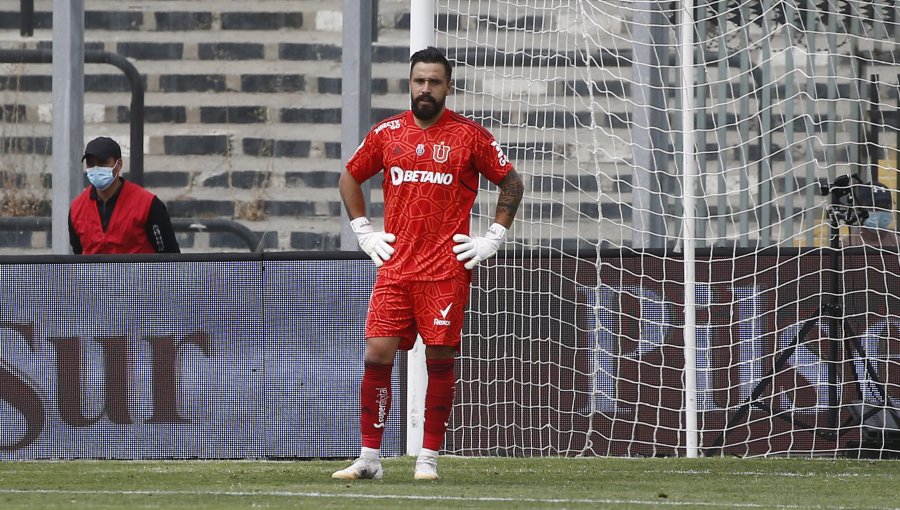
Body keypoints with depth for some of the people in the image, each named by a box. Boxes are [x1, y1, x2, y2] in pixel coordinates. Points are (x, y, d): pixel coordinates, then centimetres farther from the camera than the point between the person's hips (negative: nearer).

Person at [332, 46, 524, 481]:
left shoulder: (469, 135, 0)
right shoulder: (387, 133, 8)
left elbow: (511, 183, 8)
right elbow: (349, 179, 22)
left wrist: (493, 240, 1)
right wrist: (364, 231, 13)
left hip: (446, 270, -2)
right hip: (394, 267, 2)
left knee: (440, 359, -1)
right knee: (377, 355, -5)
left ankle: (429, 458, 6)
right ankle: (369, 458, 0)